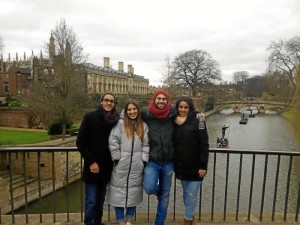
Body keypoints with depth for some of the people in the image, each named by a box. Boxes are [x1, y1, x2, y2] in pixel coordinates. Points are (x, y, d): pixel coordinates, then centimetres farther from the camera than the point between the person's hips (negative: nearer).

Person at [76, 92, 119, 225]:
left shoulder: (116, 120, 2)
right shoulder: (90, 117, -7)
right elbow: (80, 142, -8)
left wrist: (113, 161, 1)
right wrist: (91, 161, -12)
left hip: (106, 167, 4)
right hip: (92, 166, -3)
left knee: (100, 200, 16)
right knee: (91, 201, 1)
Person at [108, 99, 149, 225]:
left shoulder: (143, 126, 8)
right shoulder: (120, 123, -4)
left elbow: (146, 145, 7)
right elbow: (113, 142, -7)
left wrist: (144, 160, 0)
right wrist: (116, 159, -9)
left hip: (137, 166, 3)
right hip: (121, 164, -3)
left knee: (133, 193, 14)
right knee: (120, 192, 6)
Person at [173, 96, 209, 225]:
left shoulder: (197, 121, -11)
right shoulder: (175, 122, 3)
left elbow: (204, 144, -13)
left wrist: (203, 165, -16)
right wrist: (173, 163, 7)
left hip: (195, 165, -4)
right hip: (181, 165, 5)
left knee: (192, 193, 5)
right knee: (186, 192, 17)